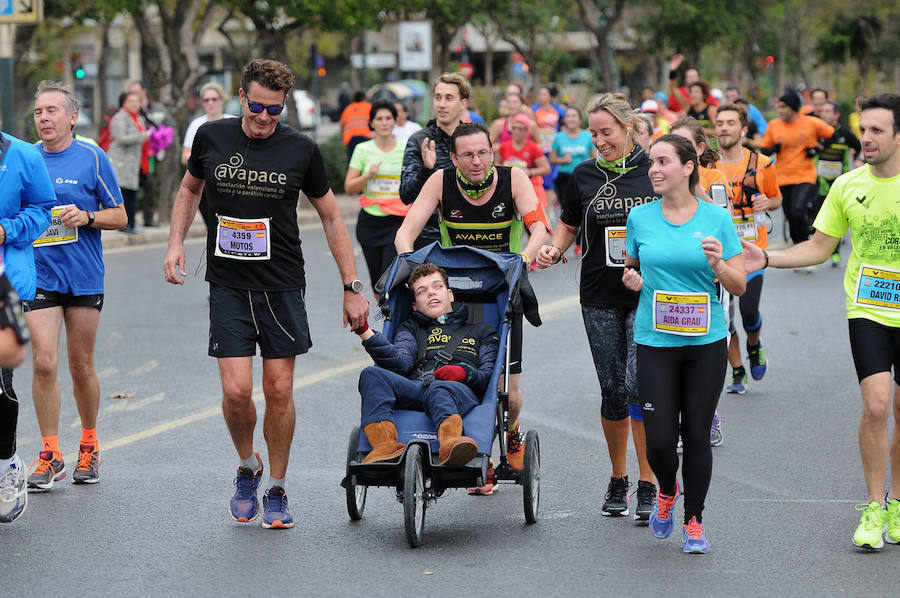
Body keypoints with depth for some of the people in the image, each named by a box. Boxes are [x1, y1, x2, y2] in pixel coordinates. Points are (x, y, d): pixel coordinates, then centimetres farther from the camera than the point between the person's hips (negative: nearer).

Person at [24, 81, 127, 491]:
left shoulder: (92, 158, -1)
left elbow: (119, 216, 3)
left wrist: (86, 216, -14)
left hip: (84, 276, -1)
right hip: (39, 275, 1)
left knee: (81, 366, 7)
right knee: (44, 364, -9)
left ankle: (89, 446, 25)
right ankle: (50, 455, -2)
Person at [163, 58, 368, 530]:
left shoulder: (301, 150, -3)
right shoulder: (212, 137, 1)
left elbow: (331, 217, 6)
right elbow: (189, 188, 20)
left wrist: (352, 287, 5)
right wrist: (176, 242, 6)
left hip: (282, 285, 0)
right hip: (227, 284, 0)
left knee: (279, 390, 0)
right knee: (236, 391, -9)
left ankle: (276, 490, 17)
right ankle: (247, 466, 20)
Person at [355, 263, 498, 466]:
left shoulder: (481, 332, 34)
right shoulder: (411, 329, 37)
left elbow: (490, 376, 17)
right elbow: (401, 363, 12)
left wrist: (465, 372, -6)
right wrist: (366, 333, -4)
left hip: (461, 390, -2)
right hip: (414, 387, 3)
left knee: (438, 390, -41)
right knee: (372, 375, -29)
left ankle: (450, 443, -74)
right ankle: (385, 447, -51)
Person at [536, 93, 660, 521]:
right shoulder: (584, 176, 6)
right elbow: (568, 225, 18)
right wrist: (554, 250, -3)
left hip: (648, 295, -3)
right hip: (600, 298, 3)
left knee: (640, 386, -13)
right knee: (613, 391, 6)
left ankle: (648, 486, -6)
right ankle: (618, 480, 21)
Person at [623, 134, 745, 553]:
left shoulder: (717, 219, -1)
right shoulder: (640, 218, 2)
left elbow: (740, 286, 2)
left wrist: (718, 265, -18)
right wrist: (632, 280, -4)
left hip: (706, 342, 0)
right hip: (655, 342, 0)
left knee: (697, 434, 2)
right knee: (660, 438, -6)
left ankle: (694, 522, 19)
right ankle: (667, 491, 27)